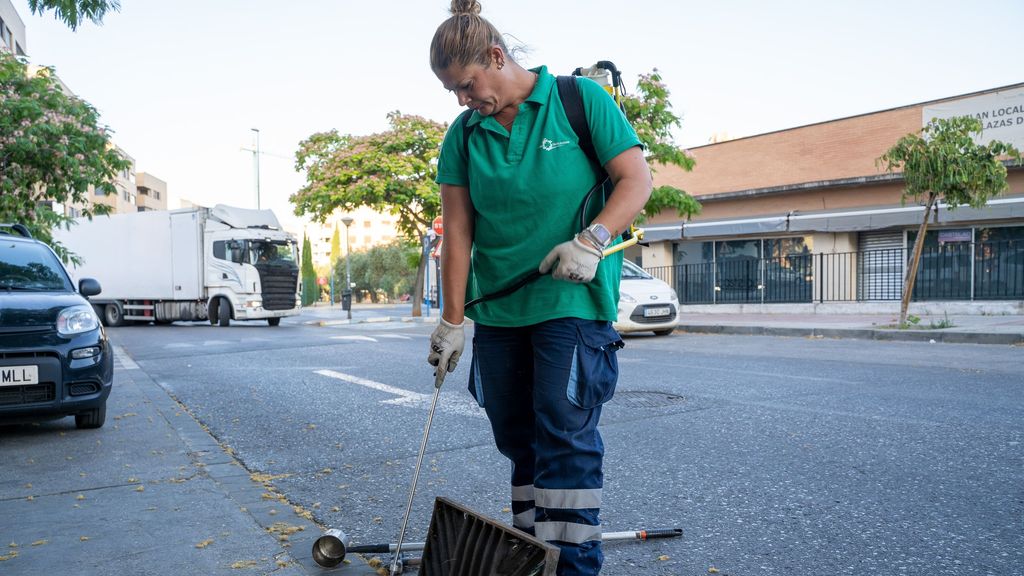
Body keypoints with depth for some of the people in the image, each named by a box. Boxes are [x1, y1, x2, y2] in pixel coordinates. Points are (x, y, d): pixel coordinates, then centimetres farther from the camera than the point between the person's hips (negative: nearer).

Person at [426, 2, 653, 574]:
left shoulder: (581, 98, -4)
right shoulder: (463, 135, 7)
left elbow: (637, 179, -6)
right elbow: (458, 232, 4)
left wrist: (592, 240, -22)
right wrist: (452, 322, 1)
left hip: (574, 300, -5)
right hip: (497, 308, 5)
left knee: (565, 430, -10)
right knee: (517, 436, 11)